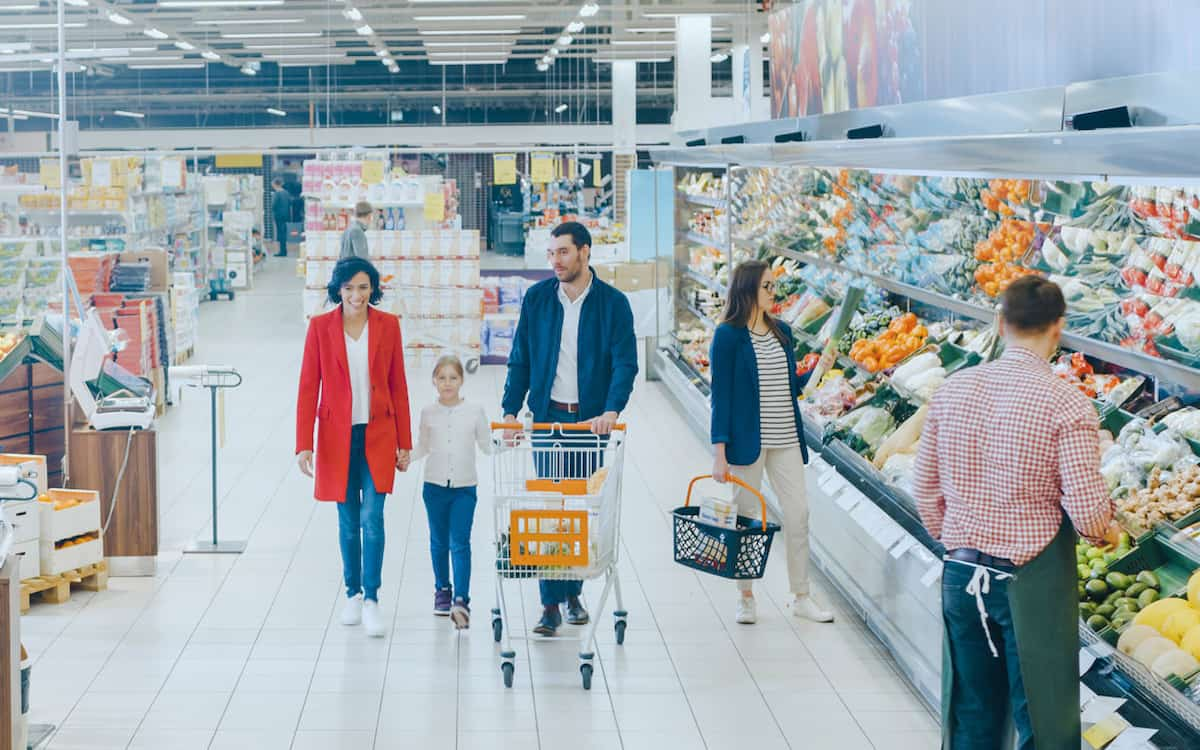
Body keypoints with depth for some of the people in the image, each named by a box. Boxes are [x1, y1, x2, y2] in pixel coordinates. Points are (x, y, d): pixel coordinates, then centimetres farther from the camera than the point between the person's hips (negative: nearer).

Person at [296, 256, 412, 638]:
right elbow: (308, 387, -2)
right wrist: (304, 444, -8)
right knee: (348, 520, 9)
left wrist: (404, 443, 4)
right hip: (337, 437, 0)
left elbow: (398, 386, 5)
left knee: (372, 518, -8)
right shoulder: (320, 327, -2)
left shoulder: (388, 325, 1)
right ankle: (352, 594, 22)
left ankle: (371, 600, -5)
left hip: (378, 435, 0)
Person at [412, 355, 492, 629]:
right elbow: (423, 448, 10)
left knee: (460, 543, -9)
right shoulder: (428, 413, 1)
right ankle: (442, 590, 30)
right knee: (439, 542, 13)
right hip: (435, 485, 2)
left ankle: (461, 600, -13)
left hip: (464, 487, -2)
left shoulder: (474, 411, -2)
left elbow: (487, 446, 5)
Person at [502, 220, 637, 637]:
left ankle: (572, 592, 22)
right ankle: (551, 603, -2)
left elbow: (625, 363, -9)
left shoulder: (613, 303, -3)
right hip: (547, 415, 1)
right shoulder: (537, 298, 3)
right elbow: (520, 359, 7)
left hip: (591, 419, 0)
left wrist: (611, 410, -24)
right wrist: (510, 410, -2)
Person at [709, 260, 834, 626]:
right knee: (747, 516, 4)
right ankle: (746, 598, 16)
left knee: (798, 512, 4)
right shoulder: (729, 335, -7)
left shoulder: (782, 332, 10)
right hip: (748, 440, -5)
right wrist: (719, 452, -13)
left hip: (786, 439, 5)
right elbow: (721, 395, -9)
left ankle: (801, 597, 14)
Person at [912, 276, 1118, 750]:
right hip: (1032, 581, -5)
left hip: (962, 573, 5)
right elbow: (1087, 511, -18)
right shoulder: (1066, 404, -16)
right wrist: (1105, 531, 5)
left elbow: (925, 489, 8)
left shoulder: (951, 391, 0)